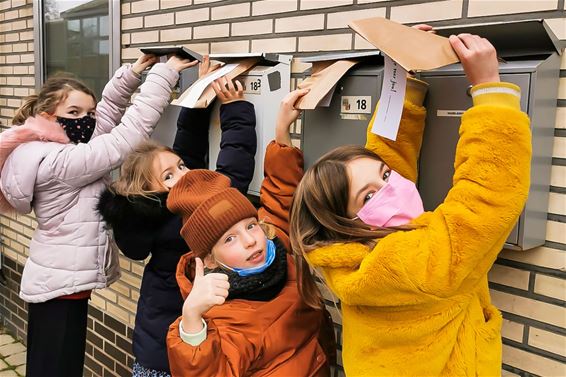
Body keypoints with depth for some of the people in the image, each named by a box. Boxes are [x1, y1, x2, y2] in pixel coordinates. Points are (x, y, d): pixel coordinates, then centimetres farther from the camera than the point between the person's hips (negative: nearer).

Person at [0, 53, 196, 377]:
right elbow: (129, 134, -27)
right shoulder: (61, 162, -23)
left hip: (62, 279, 10)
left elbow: (108, 115, 13)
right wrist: (164, 74, -24)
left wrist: (131, 74, 2)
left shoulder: (51, 151, 5)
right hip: (62, 284, -10)